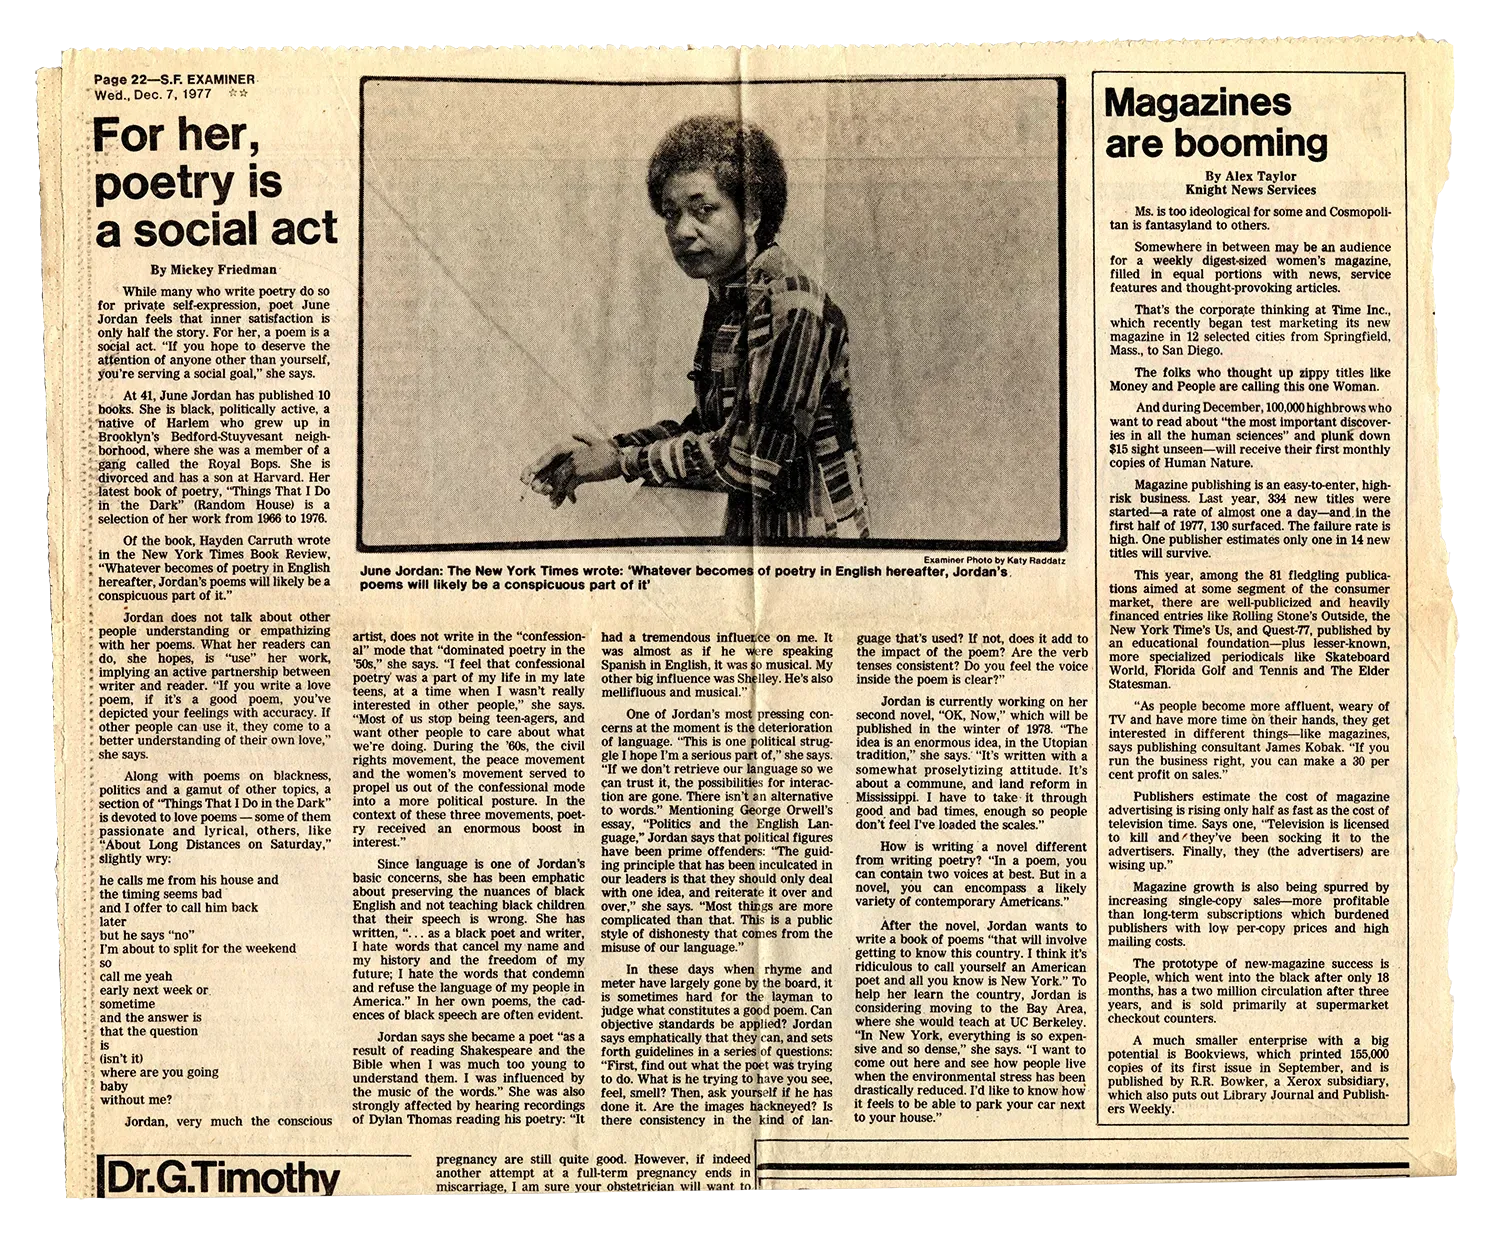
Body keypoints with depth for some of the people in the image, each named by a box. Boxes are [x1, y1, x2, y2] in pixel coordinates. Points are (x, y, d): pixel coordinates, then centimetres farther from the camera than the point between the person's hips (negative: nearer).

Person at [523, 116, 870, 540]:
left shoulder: (791, 307, -20)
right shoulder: (727, 302, 6)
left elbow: (751, 458, -23)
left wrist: (625, 463, -14)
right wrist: (599, 451, 1)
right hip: (750, 531, 8)